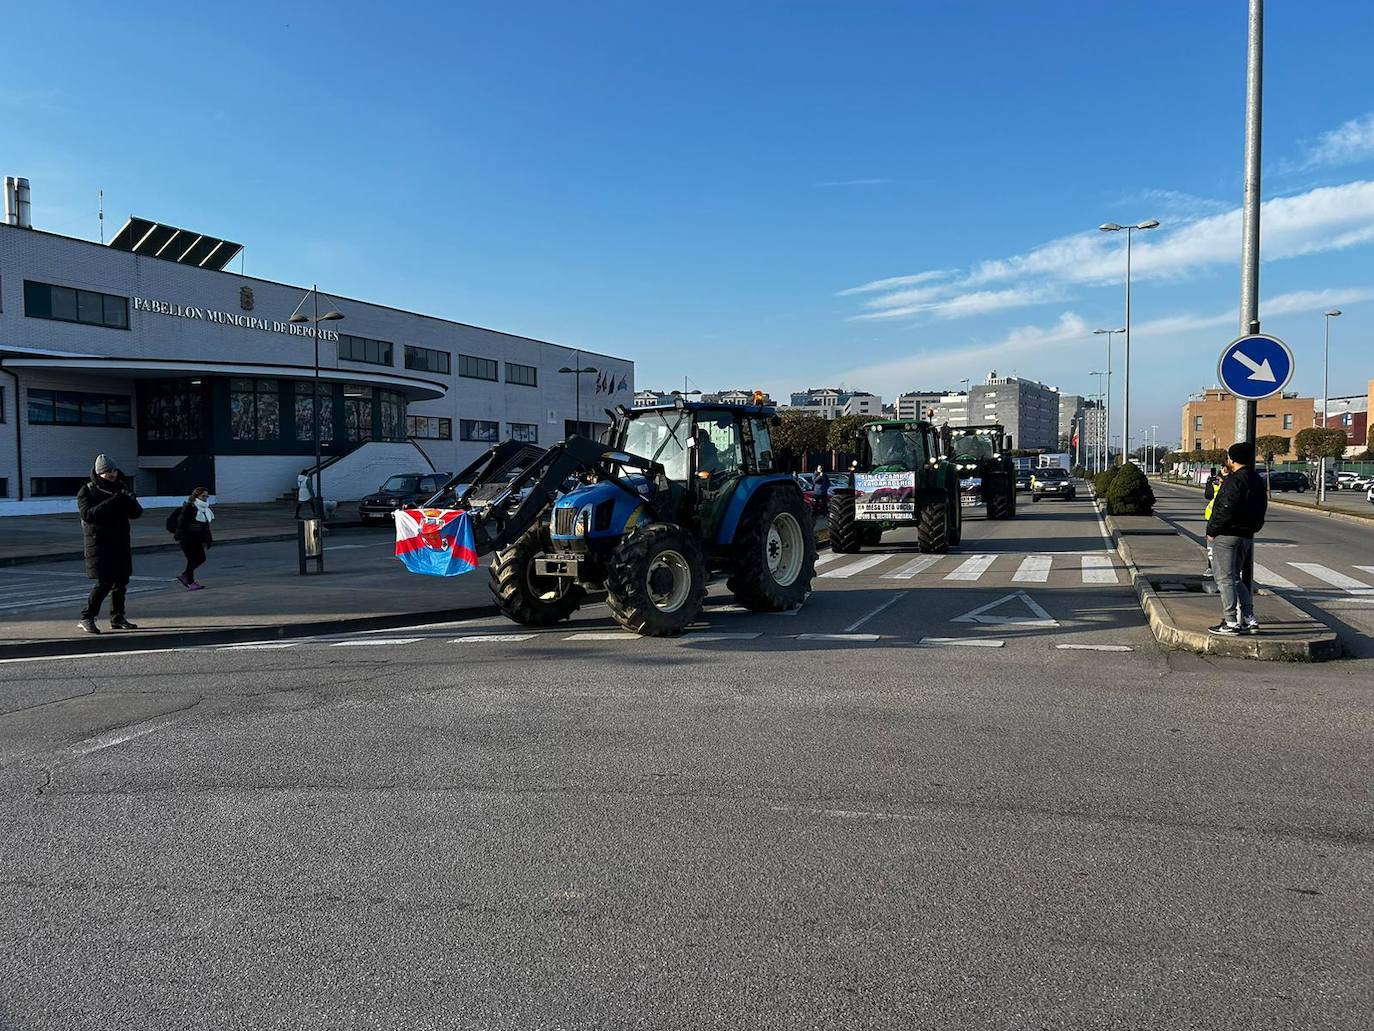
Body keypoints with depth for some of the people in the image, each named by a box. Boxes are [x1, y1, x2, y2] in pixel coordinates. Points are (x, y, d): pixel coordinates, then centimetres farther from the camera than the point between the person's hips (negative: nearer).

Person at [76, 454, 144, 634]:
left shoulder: (122, 487, 9)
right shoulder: (87, 491, -5)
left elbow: (137, 513, 4)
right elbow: (88, 514, -21)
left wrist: (129, 501, -17)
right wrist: (111, 501, -28)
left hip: (121, 541, 5)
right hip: (99, 543, -5)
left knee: (121, 581, 7)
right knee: (104, 582, -11)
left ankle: (117, 618, 18)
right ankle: (86, 618, 0)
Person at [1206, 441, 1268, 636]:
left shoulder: (1234, 480, -17)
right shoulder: (1257, 481, 13)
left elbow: (1225, 510, -21)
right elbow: (1260, 510, 16)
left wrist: (1212, 531, -11)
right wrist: (1252, 528, 19)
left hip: (1227, 535, -9)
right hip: (1246, 536, 9)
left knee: (1225, 578, -3)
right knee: (1235, 578, 18)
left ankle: (1231, 623, -2)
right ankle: (1249, 620, 17)